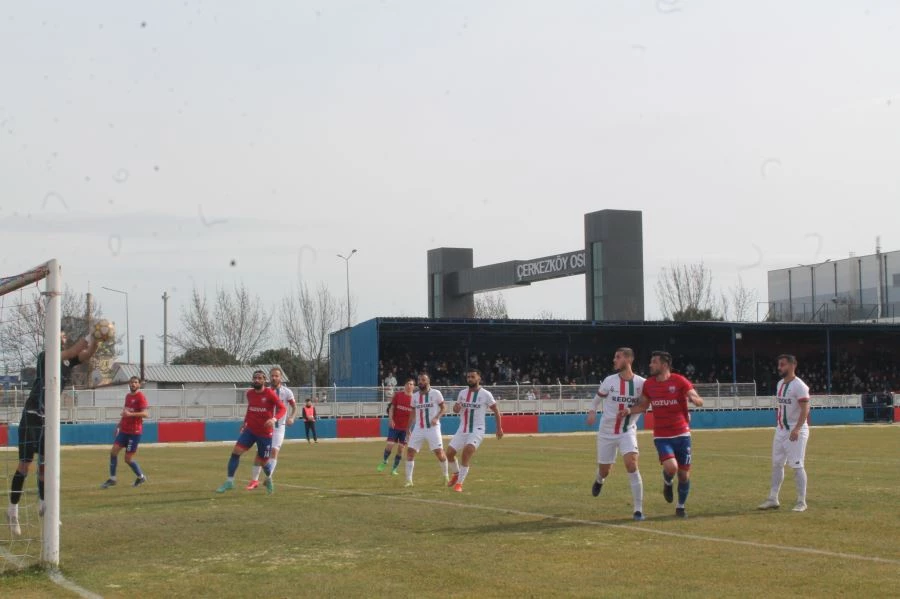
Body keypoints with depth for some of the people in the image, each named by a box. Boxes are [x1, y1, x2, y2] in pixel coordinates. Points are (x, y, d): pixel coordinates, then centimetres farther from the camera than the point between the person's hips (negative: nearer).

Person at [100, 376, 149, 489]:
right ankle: (112, 479, 6)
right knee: (113, 451, -3)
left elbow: (146, 414, -22)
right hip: (124, 430, 7)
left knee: (128, 459, -4)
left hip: (134, 432, -7)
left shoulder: (140, 397, -12)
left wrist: (131, 414, -31)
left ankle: (141, 477, 17)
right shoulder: (128, 396, 13)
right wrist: (119, 424, 23)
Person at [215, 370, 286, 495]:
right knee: (236, 451, -14)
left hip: (265, 433, -4)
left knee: (263, 462, 6)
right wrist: (245, 421, 17)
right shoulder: (249, 393, 3)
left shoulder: (270, 394, -13)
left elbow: (282, 408, -17)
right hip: (250, 430, 4)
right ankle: (229, 481, -5)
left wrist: (274, 419, -33)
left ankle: (269, 479, 40)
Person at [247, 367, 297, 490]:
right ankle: (254, 480, 8)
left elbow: (294, 407, 4)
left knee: (274, 451, -12)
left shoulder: (287, 392, -3)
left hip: (279, 426, -2)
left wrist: (291, 418, -15)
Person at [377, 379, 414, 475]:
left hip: (405, 428, 1)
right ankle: (384, 462, 16)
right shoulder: (398, 395, 1)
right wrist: (390, 419, -12)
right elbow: (392, 407, 3)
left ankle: (394, 468, 15)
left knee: (401, 448, 2)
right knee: (390, 444, -10)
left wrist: (409, 428, 1)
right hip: (395, 425, -1)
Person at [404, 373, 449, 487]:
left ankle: (446, 476, 17)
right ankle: (409, 480, 0)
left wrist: (436, 417, -15)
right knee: (410, 451, -6)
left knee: (439, 452, -7)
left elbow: (443, 408, 2)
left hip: (432, 427, -4)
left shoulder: (435, 393, -4)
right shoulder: (415, 396, 9)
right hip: (418, 428, 4)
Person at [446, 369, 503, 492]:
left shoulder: (485, 394, -7)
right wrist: (456, 408, -6)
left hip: (477, 430, -5)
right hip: (462, 430, 5)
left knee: (467, 451, -24)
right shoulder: (462, 393, 6)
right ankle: (456, 474, 29)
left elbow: (496, 411, 2)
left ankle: (459, 483, -15)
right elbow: (456, 410, 19)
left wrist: (499, 428, 2)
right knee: (449, 452, 0)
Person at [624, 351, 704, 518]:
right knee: (671, 467, -23)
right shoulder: (648, 384, 3)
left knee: (684, 474, 5)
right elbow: (643, 405, 17)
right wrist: (629, 411, -2)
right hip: (661, 436, 1)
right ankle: (667, 482, 12)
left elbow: (700, 402, -10)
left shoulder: (679, 381, -8)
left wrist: (693, 398, -33)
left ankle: (680, 506, 27)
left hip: (682, 435, -1)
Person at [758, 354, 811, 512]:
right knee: (776, 464, 10)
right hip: (781, 430, 9)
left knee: (797, 465, -6)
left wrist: (797, 429, -30)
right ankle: (773, 499, 16)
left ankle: (801, 502, 1)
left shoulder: (799, 386, -15)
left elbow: (805, 409, -21)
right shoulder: (780, 384, 12)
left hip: (796, 431, -9)